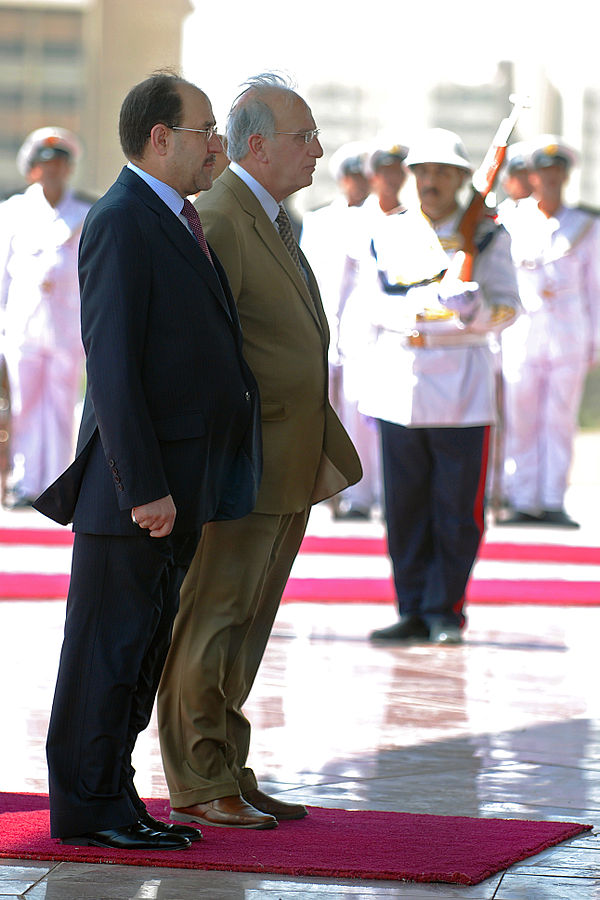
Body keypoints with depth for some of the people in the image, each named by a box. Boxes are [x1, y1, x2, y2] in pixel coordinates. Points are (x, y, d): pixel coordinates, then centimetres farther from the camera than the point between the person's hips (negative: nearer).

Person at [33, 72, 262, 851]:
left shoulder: (175, 223, 17)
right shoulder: (121, 224, -14)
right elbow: (111, 366, -20)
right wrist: (144, 488, -22)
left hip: (180, 485, 9)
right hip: (137, 480, -9)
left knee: (144, 646, 12)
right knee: (108, 645, -2)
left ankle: (113, 798, 18)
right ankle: (86, 810, 4)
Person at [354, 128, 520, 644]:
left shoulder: (487, 237, 4)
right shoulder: (386, 237, 11)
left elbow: (508, 305, -3)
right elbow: (376, 311, 13)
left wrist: (478, 311, -23)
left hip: (463, 390, -2)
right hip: (399, 385, 2)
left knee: (458, 510, -1)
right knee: (405, 506, 3)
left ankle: (445, 612, 6)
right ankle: (413, 611, 10)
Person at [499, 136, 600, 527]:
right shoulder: (512, 222, 7)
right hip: (522, 331, 0)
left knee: (561, 420, 0)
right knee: (520, 421, -2)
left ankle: (553, 502, 3)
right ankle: (522, 502, 3)